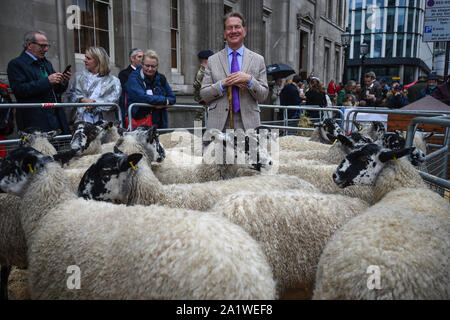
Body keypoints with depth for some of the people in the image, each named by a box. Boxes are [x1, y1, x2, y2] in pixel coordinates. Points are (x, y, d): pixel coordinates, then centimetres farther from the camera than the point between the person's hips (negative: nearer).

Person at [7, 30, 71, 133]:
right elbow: (19, 90, -17)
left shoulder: (47, 63, 20)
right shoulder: (16, 64, -2)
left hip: (56, 116, 6)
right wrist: (47, 81, -19)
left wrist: (63, 82, 0)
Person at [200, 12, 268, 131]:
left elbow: (263, 96, 5)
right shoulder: (212, 60, 9)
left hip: (248, 124, 0)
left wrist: (249, 80, -11)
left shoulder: (258, 60, 9)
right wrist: (223, 84, -10)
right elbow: (203, 95, 4)